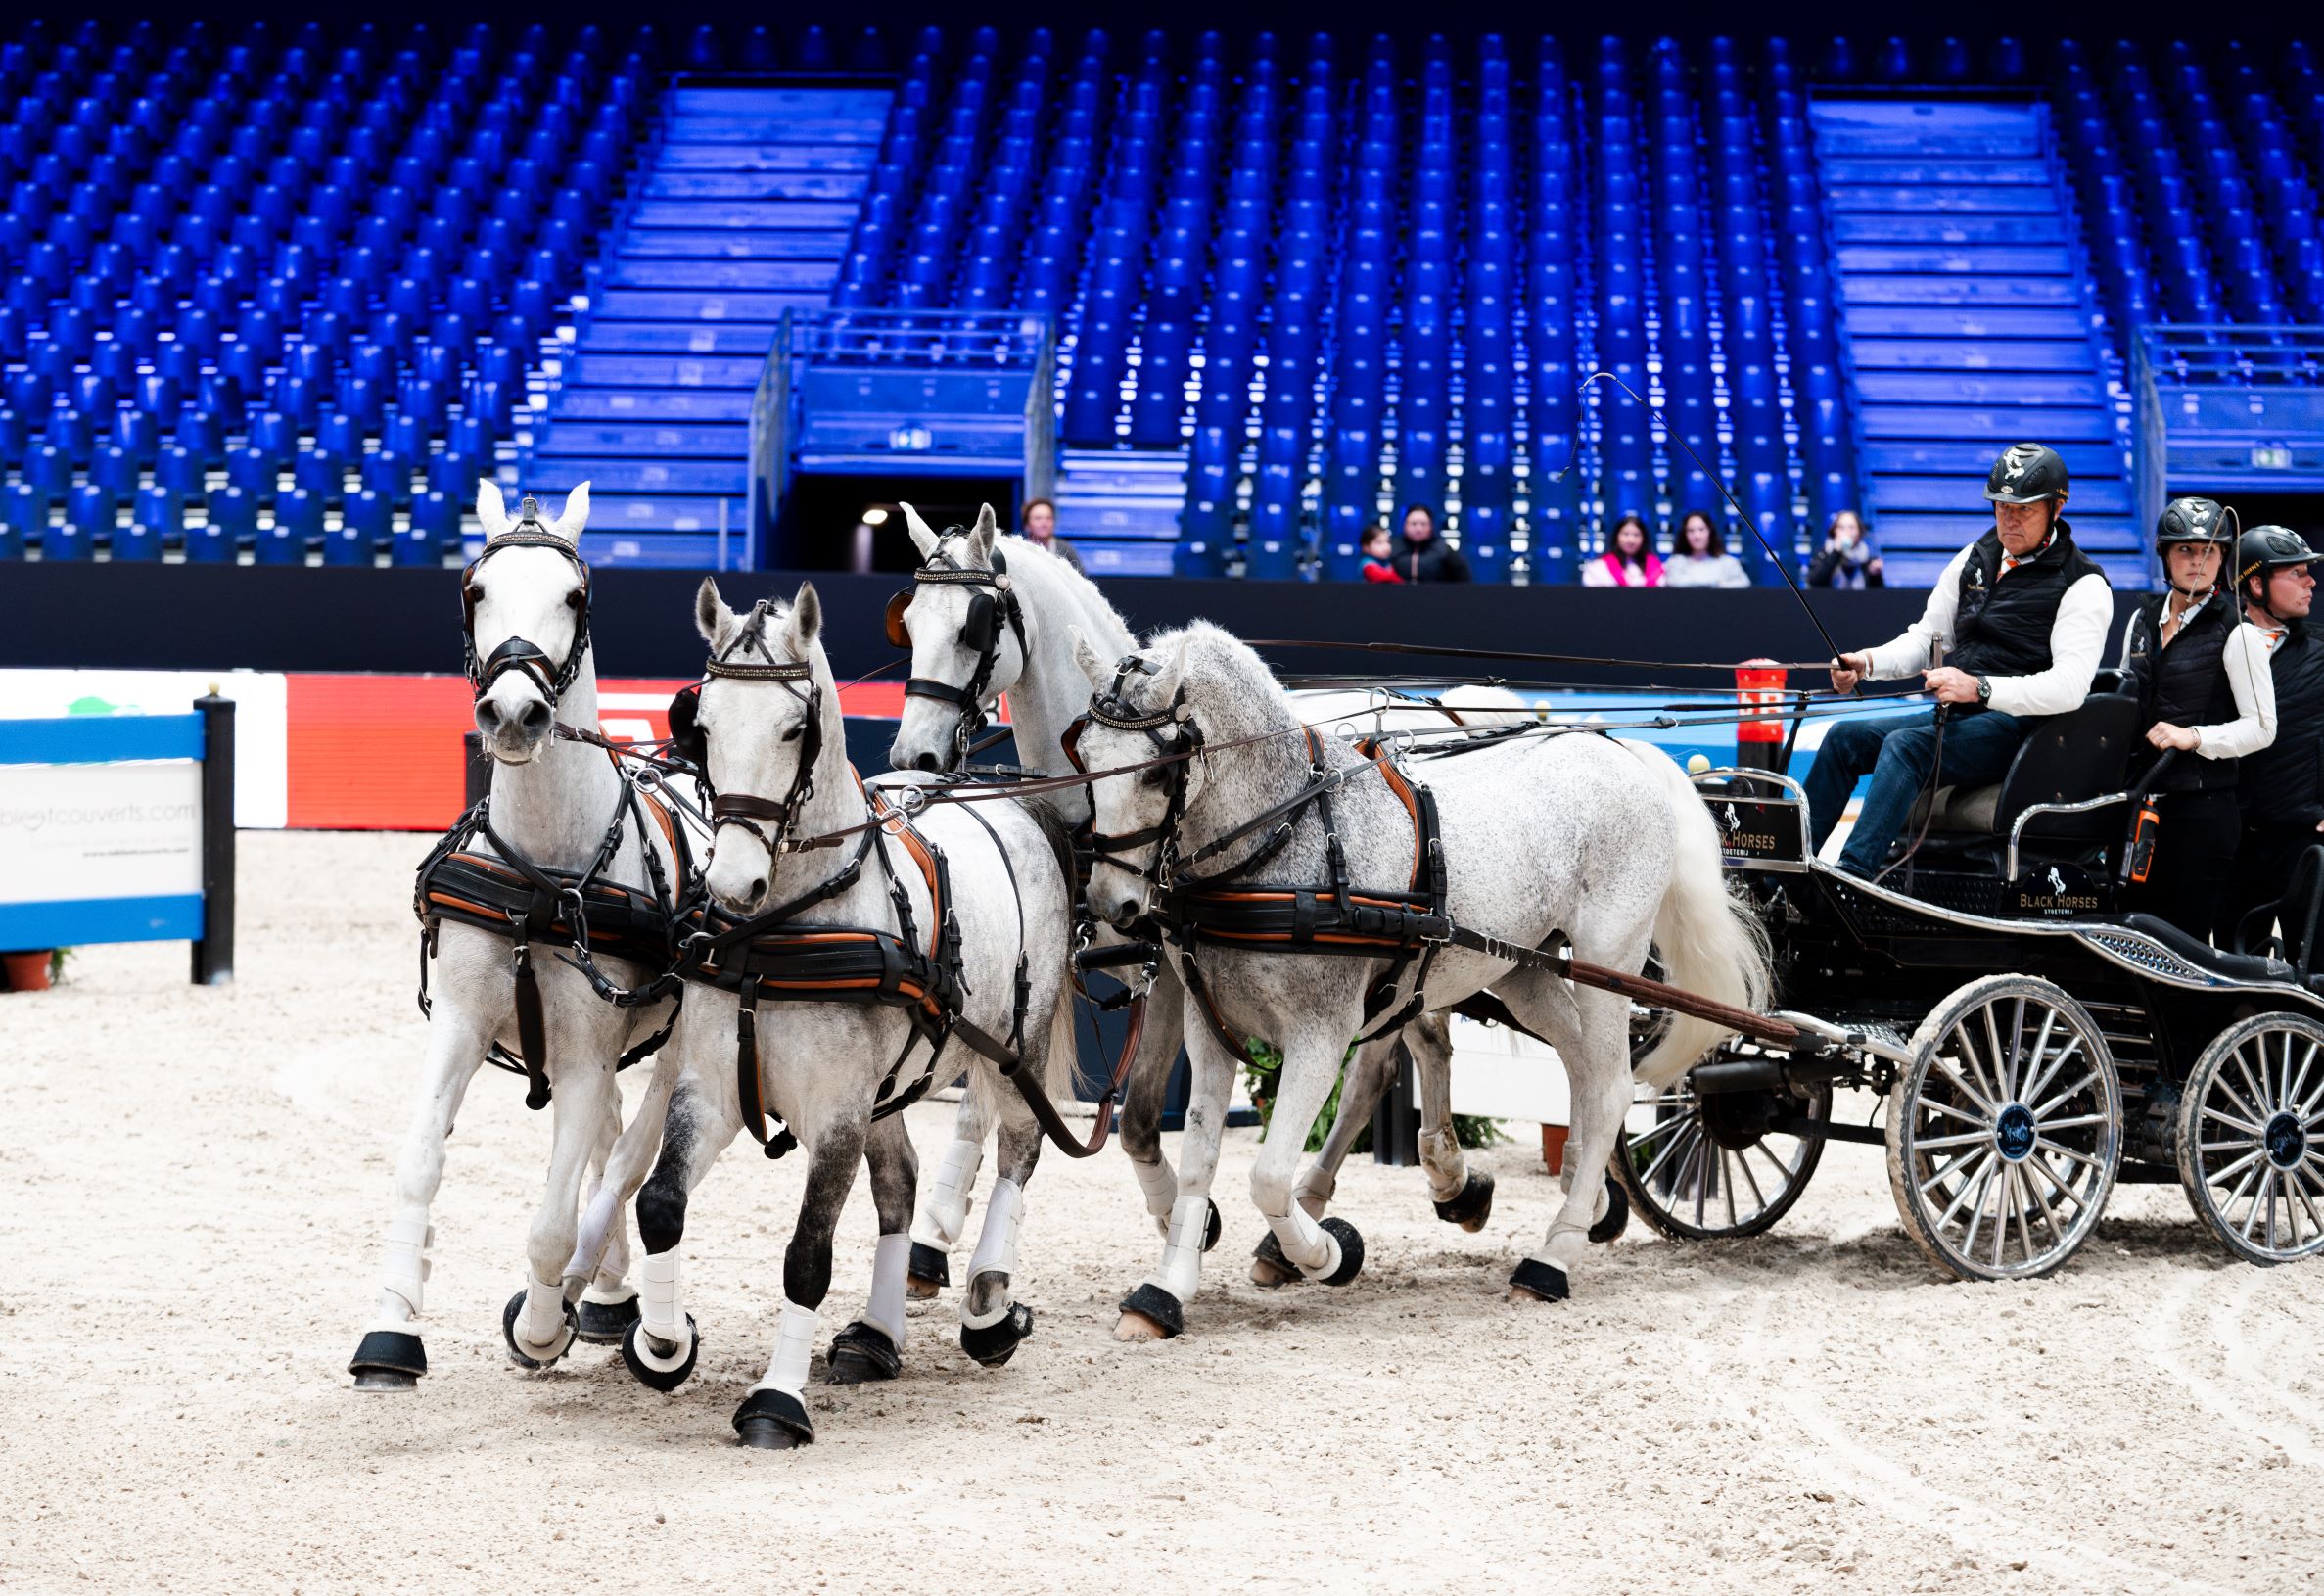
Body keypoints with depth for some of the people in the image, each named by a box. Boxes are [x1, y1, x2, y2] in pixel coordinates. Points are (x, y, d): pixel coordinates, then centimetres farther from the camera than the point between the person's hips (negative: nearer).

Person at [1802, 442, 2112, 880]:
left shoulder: (2082, 584, -9)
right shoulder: (1975, 560, 14)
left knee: (1904, 746, -30)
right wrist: (1867, 662, -2)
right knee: (1845, 738, -5)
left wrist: (1979, 688, -31)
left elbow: (2069, 685, -20)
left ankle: (1849, 881, -42)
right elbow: (1926, 638, 20)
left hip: (2015, 726, -8)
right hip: (1956, 715, 8)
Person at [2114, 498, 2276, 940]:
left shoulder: (2237, 633, -4)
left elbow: (2261, 727, -5)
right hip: (2139, 801, 6)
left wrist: (2194, 737, -17)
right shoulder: (2143, 620, 13)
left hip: (2201, 806, -6)